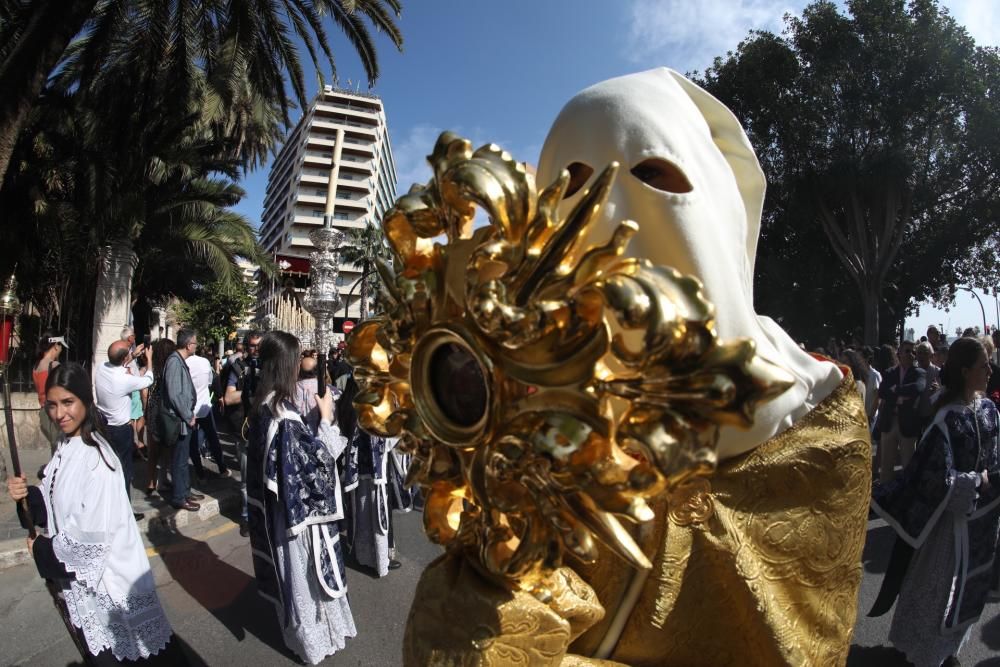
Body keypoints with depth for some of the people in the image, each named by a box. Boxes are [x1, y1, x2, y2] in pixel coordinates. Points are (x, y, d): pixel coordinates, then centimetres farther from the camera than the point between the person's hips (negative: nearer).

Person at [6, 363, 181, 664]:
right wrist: (28, 493, -10)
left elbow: (94, 533, -24)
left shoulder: (96, 458, -25)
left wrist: (43, 549, -10)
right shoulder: (66, 449, 1)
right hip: (78, 572, 8)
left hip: (105, 576, -8)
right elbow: (55, 504, 9)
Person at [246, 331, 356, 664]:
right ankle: (311, 637, 30)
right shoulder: (283, 410, -28)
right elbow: (316, 457, -23)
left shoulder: (263, 403, 0)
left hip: (277, 502, 9)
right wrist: (325, 418, -14)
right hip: (296, 504, -9)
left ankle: (295, 624, 44)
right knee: (303, 570, 11)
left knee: (290, 568, 25)